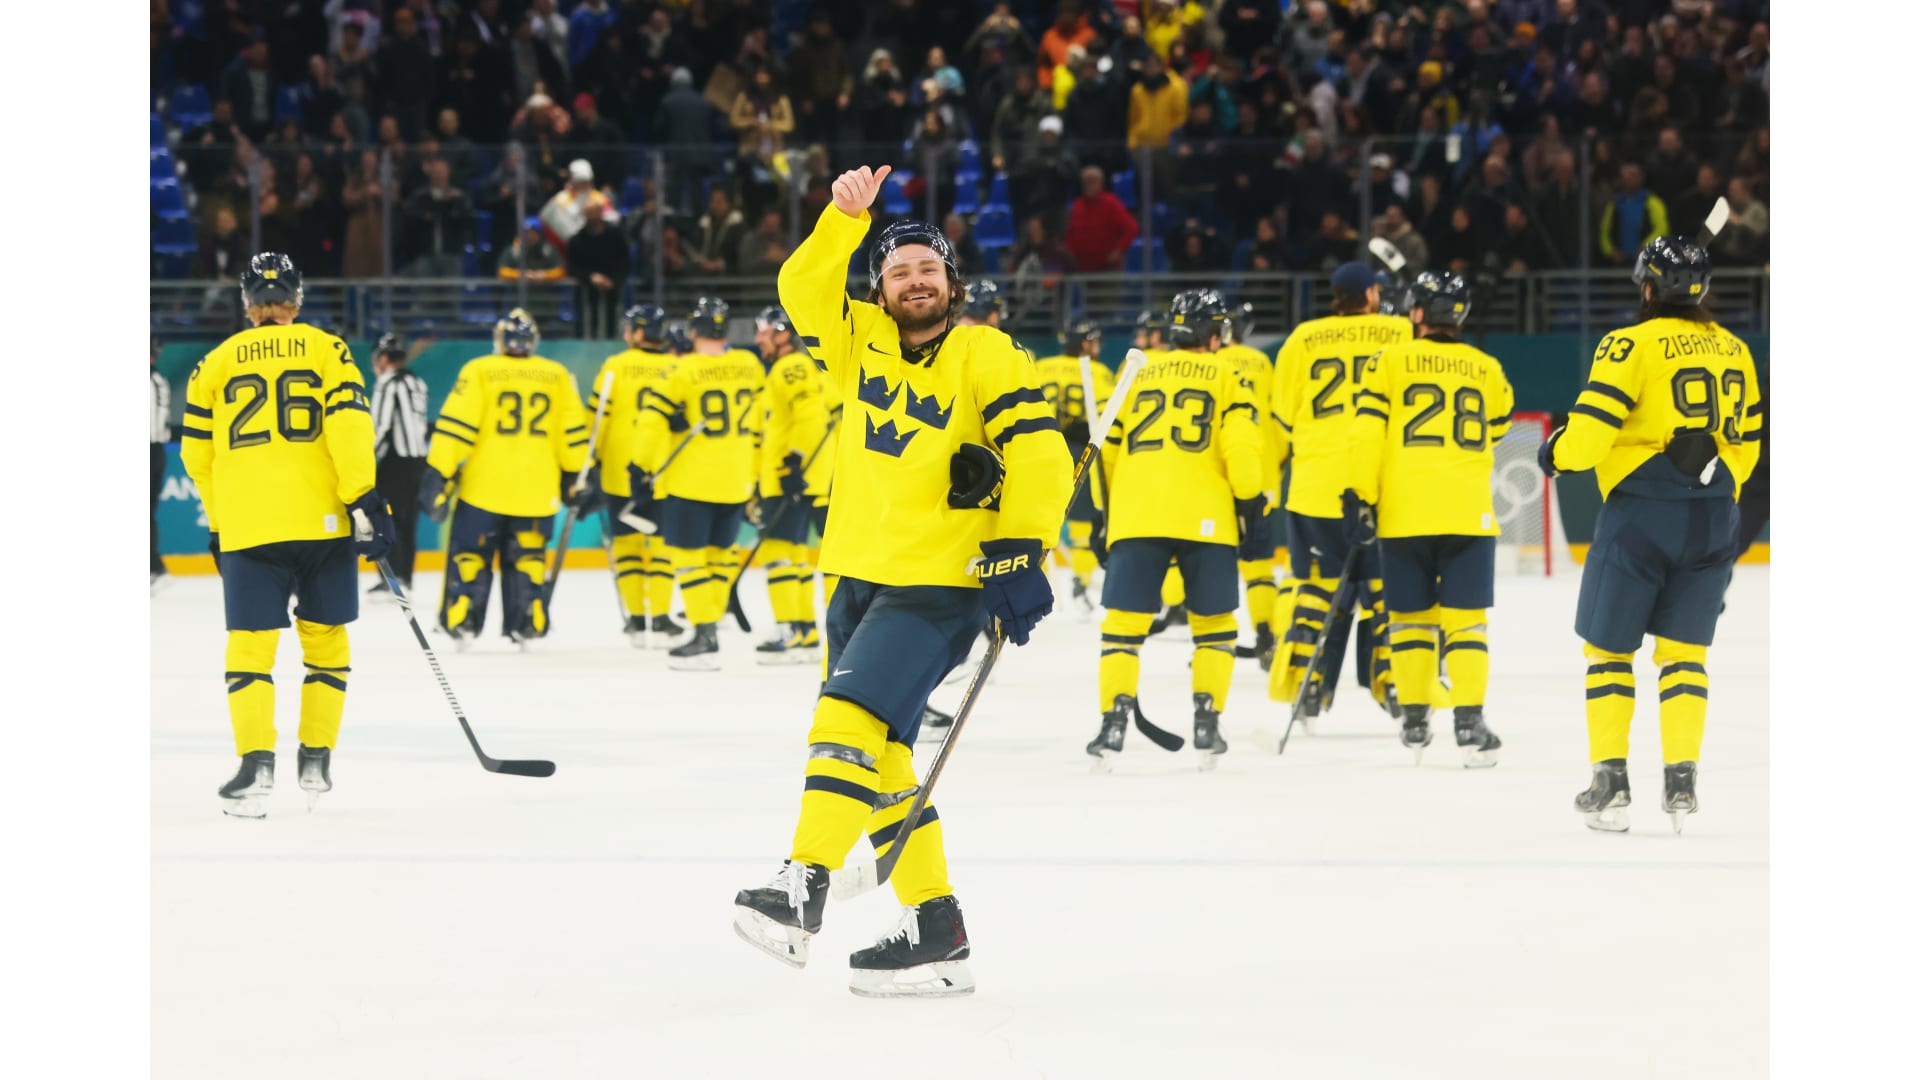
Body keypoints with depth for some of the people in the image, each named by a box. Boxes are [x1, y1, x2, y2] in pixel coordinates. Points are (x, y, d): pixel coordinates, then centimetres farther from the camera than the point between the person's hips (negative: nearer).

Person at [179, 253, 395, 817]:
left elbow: (197, 451, 14)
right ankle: (316, 763, 13)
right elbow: (349, 420, -8)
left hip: (247, 528, 0)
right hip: (322, 518, 0)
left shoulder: (216, 364, 10)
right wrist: (363, 499, -8)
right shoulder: (326, 350, 4)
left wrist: (219, 521, 25)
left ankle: (256, 764, -14)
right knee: (325, 641, 13)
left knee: (250, 645, 1)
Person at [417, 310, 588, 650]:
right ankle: (527, 627, 10)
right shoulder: (558, 376, 4)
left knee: (470, 554, 9)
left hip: (483, 487, -2)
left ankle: (462, 623, 4)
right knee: (528, 558, 13)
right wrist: (574, 476, 19)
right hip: (537, 490, 2)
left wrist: (438, 473, -6)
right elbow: (573, 431, 8)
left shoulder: (479, 371, -4)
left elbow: (455, 426, -9)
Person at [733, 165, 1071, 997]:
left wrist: (1018, 556, -20)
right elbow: (804, 288, 3)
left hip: (939, 583, -7)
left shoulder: (985, 356, -6)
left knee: (852, 717, -22)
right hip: (860, 574, 7)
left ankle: (804, 887, -26)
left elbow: (1040, 455, -13)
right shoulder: (862, 341, 12)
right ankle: (935, 929, 10)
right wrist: (846, 219, -10)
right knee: (880, 754, 6)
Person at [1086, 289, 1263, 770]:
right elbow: (1240, 447, -2)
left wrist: (1102, 516, 27)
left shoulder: (1139, 375, 20)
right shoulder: (1226, 377, 10)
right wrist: (1251, 510, 2)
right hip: (1204, 517, -2)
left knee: (1123, 621, 3)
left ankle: (1114, 720, -12)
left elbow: (1108, 449, 20)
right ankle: (1206, 722, 2)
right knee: (1213, 622, 11)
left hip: (1135, 514, 2)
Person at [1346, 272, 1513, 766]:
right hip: (1469, 514, 1)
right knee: (1465, 616, 0)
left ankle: (1414, 719, 12)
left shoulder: (1389, 362, 1)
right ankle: (1469, 720, -10)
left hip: (1403, 511, -1)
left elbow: (1366, 433, -5)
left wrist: (1361, 499, -3)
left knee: (1410, 615, 11)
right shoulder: (1487, 370, 10)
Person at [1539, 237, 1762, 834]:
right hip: (1714, 517, 5)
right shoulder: (1734, 351, 9)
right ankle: (1682, 783, 3)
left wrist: (1555, 453, 6)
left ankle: (1610, 782, 2)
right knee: (1683, 650, 11)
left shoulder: (1632, 345, -9)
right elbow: (1745, 445, 17)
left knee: (1608, 647, 7)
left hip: (1641, 515, -5)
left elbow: (1590, 432, -15)